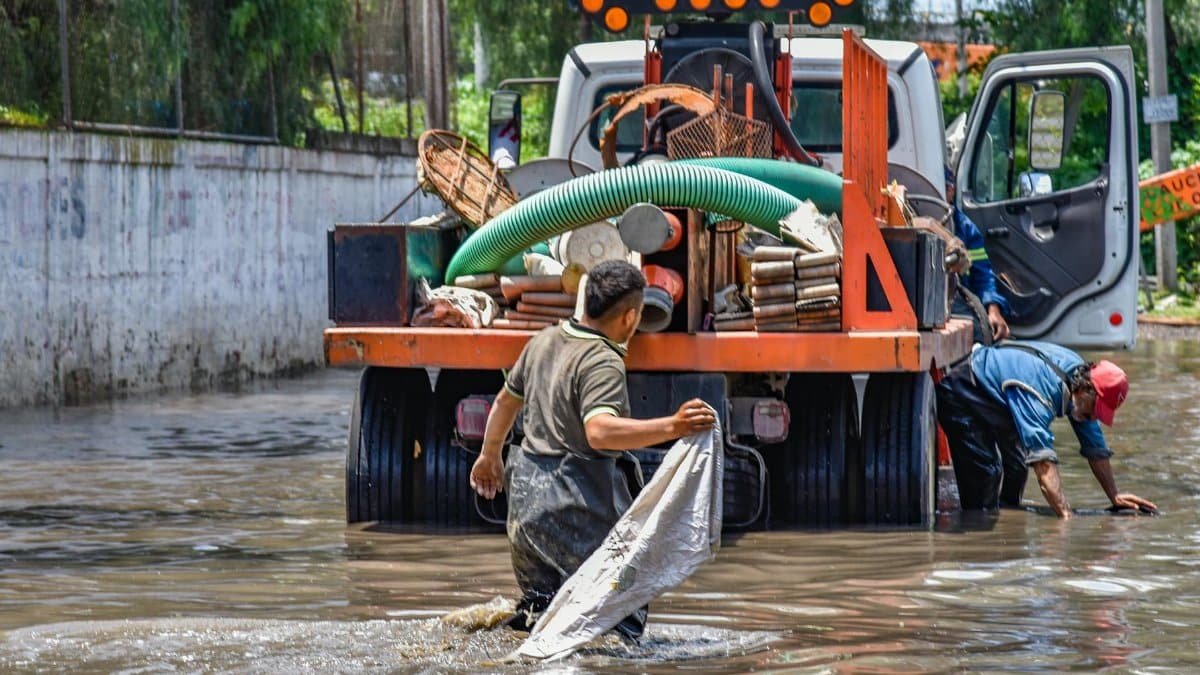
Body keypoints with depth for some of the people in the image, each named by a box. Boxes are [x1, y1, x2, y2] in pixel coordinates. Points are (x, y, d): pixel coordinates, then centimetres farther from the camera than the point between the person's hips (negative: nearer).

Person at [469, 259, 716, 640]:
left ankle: (534, 611, 3)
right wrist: (671, 427, -38)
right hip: (577, 505, -8)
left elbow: (506, 400, 24)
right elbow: (599, 430, -33)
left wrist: (490, 455, 40)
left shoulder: (544, 341, 10)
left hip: (526, 494, 8)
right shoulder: (603, 362, -17)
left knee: (540, 598, 27)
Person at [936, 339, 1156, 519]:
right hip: (961, 395, -9)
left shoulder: (1079, 372, -11)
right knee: (985, 471, -19)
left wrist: (1115, 497, 0)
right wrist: (1065, 514, -53)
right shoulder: (1041, 389, -40)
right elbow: (1043, 460, -48)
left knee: (1016, 464, 6)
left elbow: (1096, 448, 0)